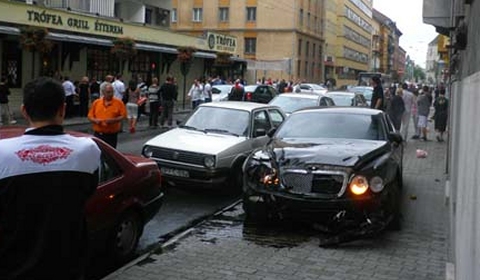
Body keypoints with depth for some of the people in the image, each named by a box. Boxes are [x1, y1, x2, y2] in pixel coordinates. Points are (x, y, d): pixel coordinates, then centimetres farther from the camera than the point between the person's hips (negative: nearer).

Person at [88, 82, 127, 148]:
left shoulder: (119, 102, -2)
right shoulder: (96, 102, 6)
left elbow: (124, 116, -4)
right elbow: (90, 116, 11)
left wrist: (114, 120, -19)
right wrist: (95, 120, -10)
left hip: (111, 135, -2)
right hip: (98, 134, 2)